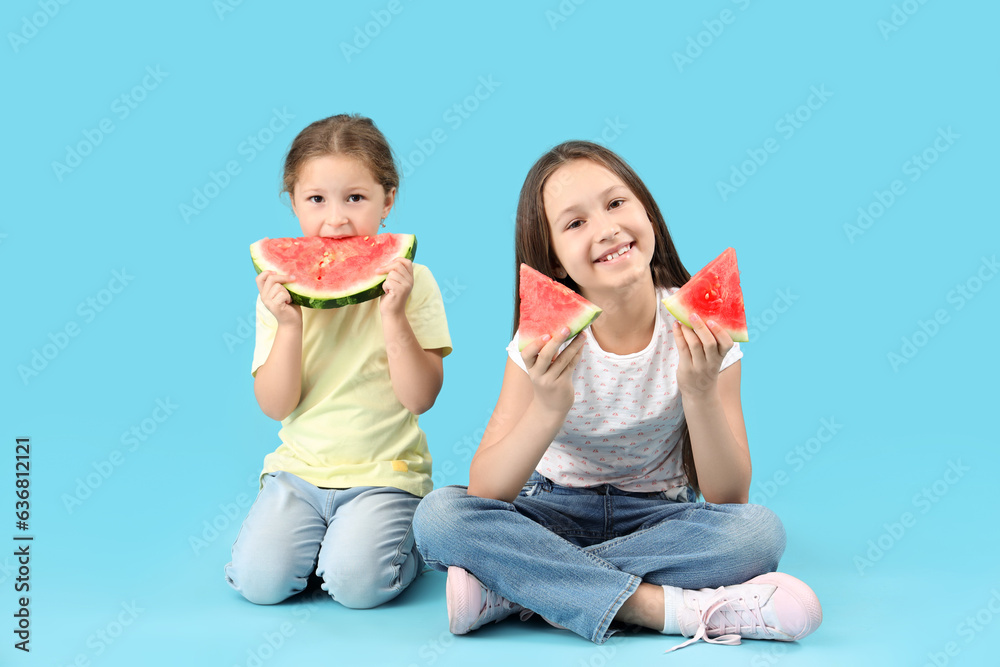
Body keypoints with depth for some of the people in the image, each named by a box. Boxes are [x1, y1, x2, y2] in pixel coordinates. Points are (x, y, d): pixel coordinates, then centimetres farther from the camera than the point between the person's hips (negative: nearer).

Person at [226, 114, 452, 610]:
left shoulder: (411, 284, -5)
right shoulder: (281, 289, 1)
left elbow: (420, 398, -11)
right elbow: (276, 406, -5)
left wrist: (393, 316, -23)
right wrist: (289, 326, -19)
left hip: (385, 473, -2)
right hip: (299, 469, 2)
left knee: (355, 582, -23)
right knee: (258, 579, -16)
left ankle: (410, 536, 9)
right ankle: (312, 534, 14)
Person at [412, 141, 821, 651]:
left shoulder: (702, 328, -13)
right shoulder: (547, 341, -13)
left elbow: (727, 498, -15)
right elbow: (484, 494, -21)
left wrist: (701, 392, -32)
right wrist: (548, 410, -38)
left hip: (657, 518, 0)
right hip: (553, 510, 0)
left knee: (760, 531, -30)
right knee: (439, 516, -27)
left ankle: (516, 590, -24)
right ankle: (674, 608, -27)